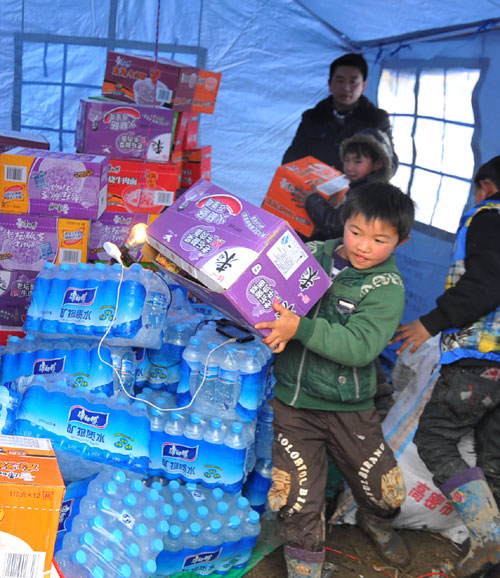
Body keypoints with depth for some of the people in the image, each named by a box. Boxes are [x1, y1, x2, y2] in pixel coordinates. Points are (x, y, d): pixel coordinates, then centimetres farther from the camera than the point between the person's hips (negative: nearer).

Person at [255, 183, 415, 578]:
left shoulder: (387, 287, -9)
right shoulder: (312, 254, 0)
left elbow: (360, 346, -23)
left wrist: (301, 328, -31)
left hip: (349, 407, -1)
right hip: (293, 400, 1)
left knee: (387, 490, 11)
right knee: (297, 497, -1)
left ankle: (376, 521, 48)